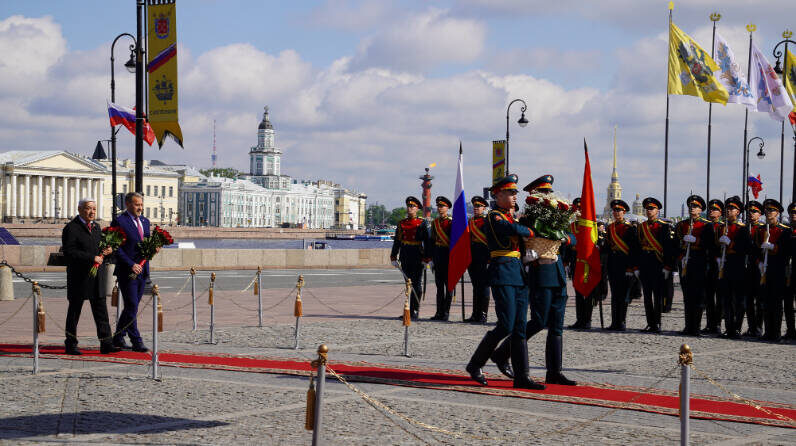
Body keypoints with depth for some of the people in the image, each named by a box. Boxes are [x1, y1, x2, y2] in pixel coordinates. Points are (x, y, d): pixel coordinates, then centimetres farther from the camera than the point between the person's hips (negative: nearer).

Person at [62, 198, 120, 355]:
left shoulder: (96, 227, 15)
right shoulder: (71, 228, -9)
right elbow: (69, 252, -18)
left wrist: (105, 251, 3)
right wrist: (92, 258, -22)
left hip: (96, 277, 6)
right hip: (78, 276, -6)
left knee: (101, 310, 1)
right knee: (74, 310, 5)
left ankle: (106, 344, 1)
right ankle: (70, 345, 14)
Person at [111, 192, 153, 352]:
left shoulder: (145, 221, 15)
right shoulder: (119, 222, -9)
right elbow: (116, 249, -12)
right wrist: (131, 265, -18)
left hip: (142, 271, 7)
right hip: (127, 272, -7)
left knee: (131, 307, 11)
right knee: (132, 307, -7)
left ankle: (118, 338, 21)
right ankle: (136, 342, -5)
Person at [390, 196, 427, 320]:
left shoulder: (421, 224, -1)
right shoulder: (401, 224, 10)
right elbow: (397, 241, 13)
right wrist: (394, 257, 9)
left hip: (417, 258, -4)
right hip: (405, 258, 4)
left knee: (416, 284, -3)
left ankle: (414, 312, -1)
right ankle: (410, 311, 15)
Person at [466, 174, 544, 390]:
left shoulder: (510, 217, 21)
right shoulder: (493, 217, -7)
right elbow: (513, 230, -25)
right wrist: (531, 232, -8)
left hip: (518, 275, 9)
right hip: (502, 274, -9)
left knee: (520, 327, 4)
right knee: (506, 326, -11)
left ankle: (521, 376, 4)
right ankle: (475, 364, 4)